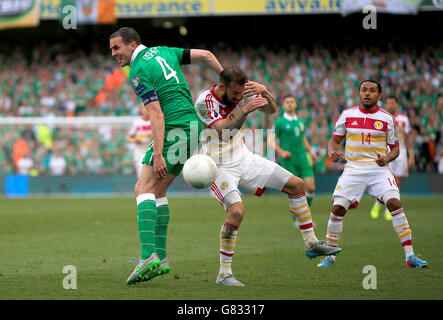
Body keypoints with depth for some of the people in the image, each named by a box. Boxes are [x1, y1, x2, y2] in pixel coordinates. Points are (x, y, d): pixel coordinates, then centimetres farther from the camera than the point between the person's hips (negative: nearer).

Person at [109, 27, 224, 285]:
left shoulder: (138, 72, -10)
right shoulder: (163, 51, 15)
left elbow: (157, 114, -19)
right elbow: (206, 56, 13)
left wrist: (158, 154, -23)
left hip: (173, 130, -9)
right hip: (192, 124, 9)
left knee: (144, 189, -12)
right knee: (158, 191, 14)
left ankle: (148, 255, -28)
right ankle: (160, 258, 10)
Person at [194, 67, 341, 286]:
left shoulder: (241, 94, -6)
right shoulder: (204, 101, -22)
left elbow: (271, 110, -4)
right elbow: (223, 131, -32)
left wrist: (264, 92, -25)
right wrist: (246, 110, -45)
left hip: (244, 159, 7)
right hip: (219, 167, -7)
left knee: (296, 184, 5)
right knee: (236, 211, -30)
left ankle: (311, 244, 19)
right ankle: (224, 275, -18)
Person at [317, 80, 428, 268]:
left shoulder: (387, 118, 3)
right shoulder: (347, 115, 6)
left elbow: (395, 148, 8)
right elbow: (335, 139, 13)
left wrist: (387, 158, -14)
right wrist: (332, 152, -9)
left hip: (378, 169, -1)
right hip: (353, 169, 1)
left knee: (394, 203, -19)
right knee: (338, 208, -9)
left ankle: (410, 256, -17)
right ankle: (330, 256, 9)